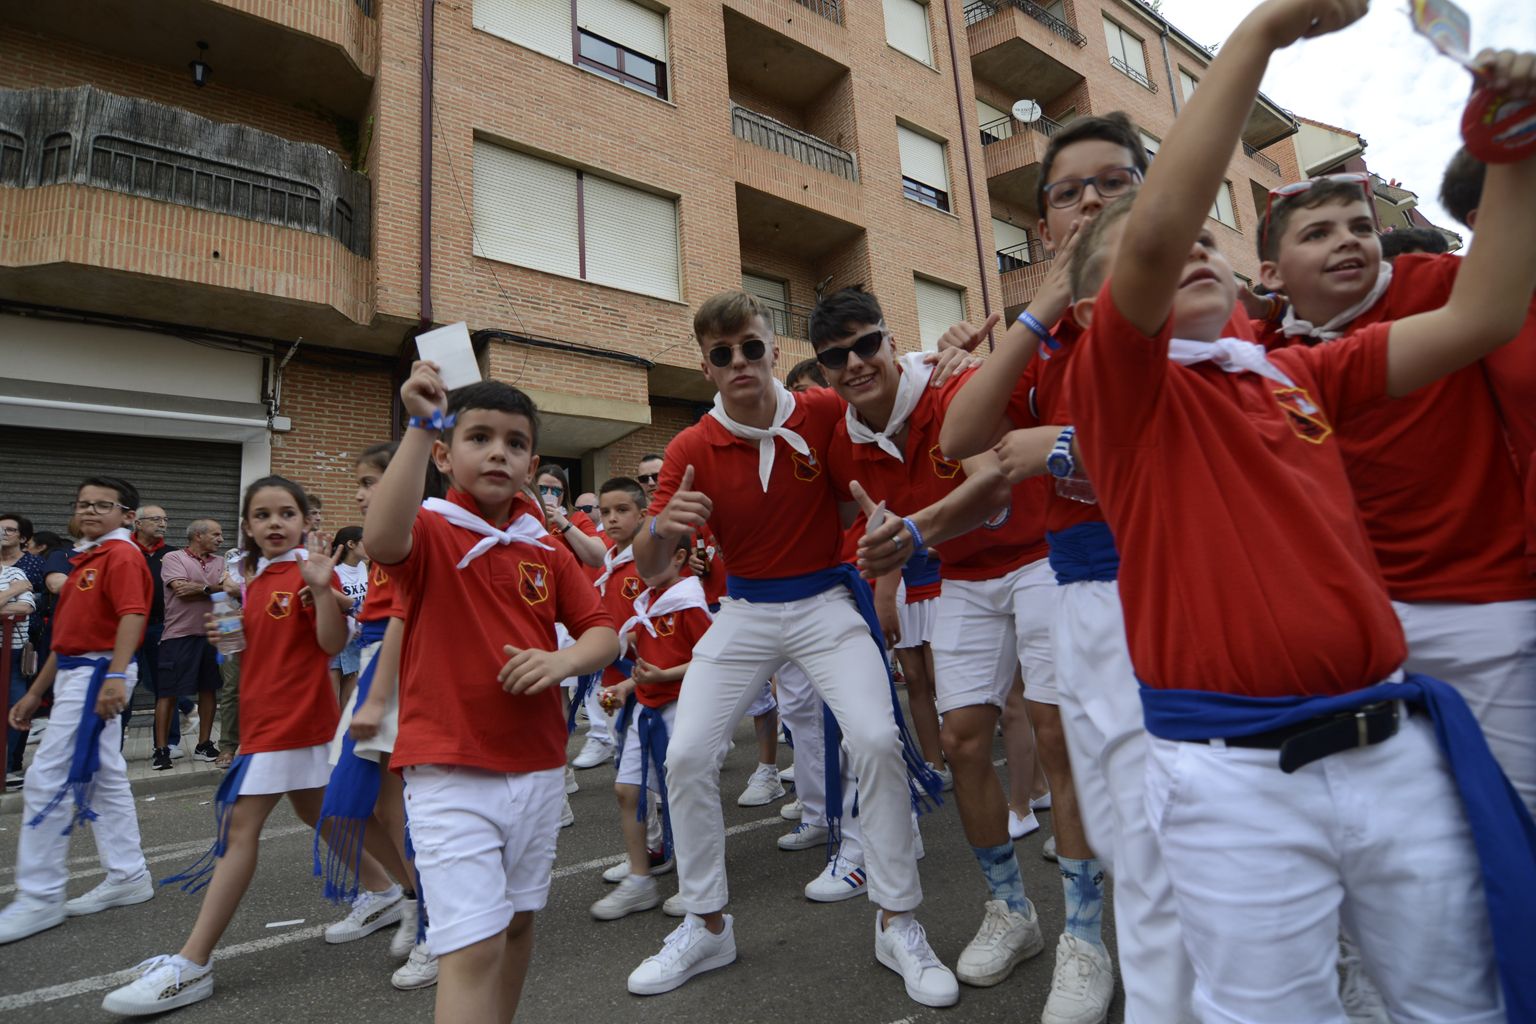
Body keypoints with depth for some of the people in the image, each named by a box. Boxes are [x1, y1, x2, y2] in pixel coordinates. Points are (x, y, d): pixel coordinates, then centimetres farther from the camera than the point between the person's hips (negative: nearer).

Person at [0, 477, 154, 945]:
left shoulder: (121, 555, -10)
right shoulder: (87, 560, 18)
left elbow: (132, 615, -24)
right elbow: (70, 634, 21)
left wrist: (116, 676, -34)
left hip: (97, 674, -10)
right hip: (75, 674, 10)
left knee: (46, 781, -6)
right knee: (104, 781, 12)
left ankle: (39, 899, 6)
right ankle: (128, 877, 20)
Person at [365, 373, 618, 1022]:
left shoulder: (545, 550, 6)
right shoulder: (428, 530, -7)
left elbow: (602, 632, 6)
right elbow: (381, 539, -32)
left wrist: (564, 660, -15)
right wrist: (420, 426, -33)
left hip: (538, 767, 6)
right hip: (451, 772, -5)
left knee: (519, 921, 21)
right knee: (474, 944, -6)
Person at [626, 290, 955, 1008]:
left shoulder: (826, 412, -10)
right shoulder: (690, 449, -9)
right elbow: (648, 568, -8)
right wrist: (660, 527, -32)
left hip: (826, 602, -1)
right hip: (745, 611, 2)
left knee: (876, 738, -18)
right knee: (686, 755, -4)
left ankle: (897, 923, 6)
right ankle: (706, 925, 19)